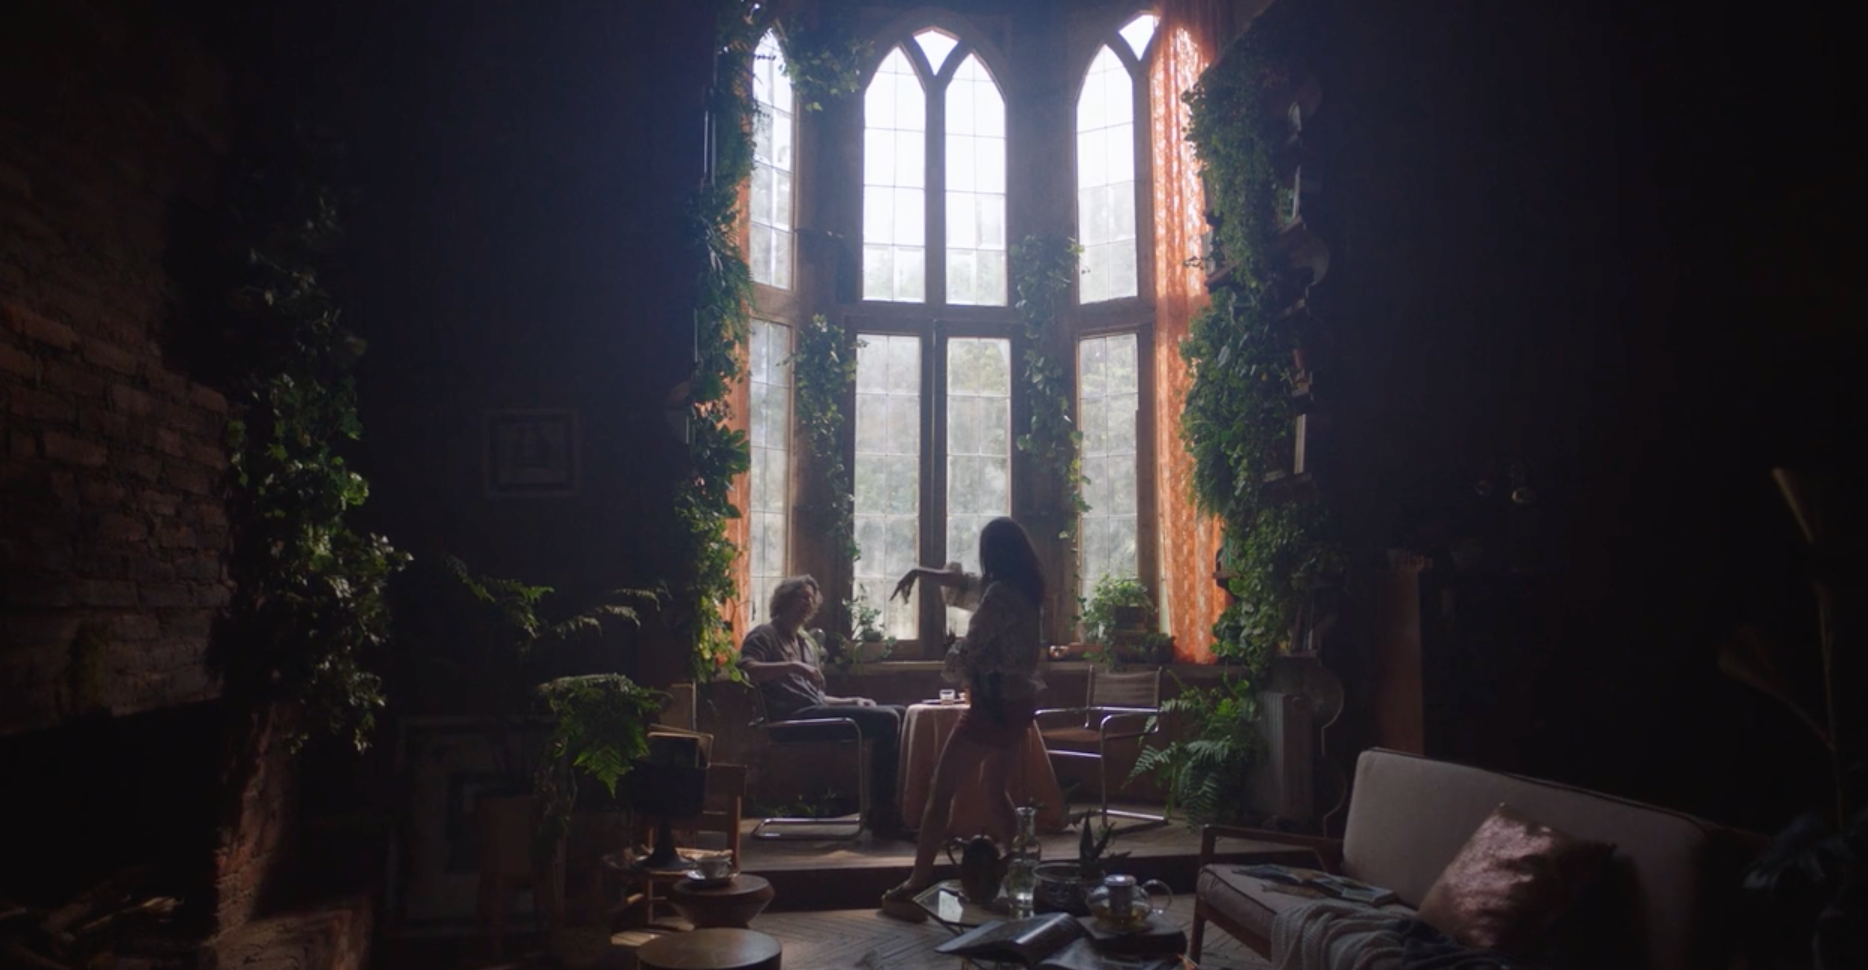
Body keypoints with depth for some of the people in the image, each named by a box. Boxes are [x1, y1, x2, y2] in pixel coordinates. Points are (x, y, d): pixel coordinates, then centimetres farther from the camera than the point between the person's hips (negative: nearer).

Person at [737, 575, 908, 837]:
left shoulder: (807, 643, 30)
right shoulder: (763, 635, 4)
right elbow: (746, 669, -18)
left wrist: (851, 701, 11)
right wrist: (793, 666, -25)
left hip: (815, 712, 9)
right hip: (796, 717, -9)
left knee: (897, 713, -1)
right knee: (886, 719, -21)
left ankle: (896, 803, -7)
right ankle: (881, 813, -18)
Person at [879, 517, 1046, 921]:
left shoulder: (999, 593, -19)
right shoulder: (1022, 589, 9)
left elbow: (970, 650, -17)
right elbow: (965, 583, 24)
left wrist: (952, 664, 6)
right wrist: (919, 571, 29)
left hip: (994, 705, -9)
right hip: (1018, 703, 9)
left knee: (941, 791, -2)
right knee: (994, 790, 22)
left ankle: (915, 888, 1)